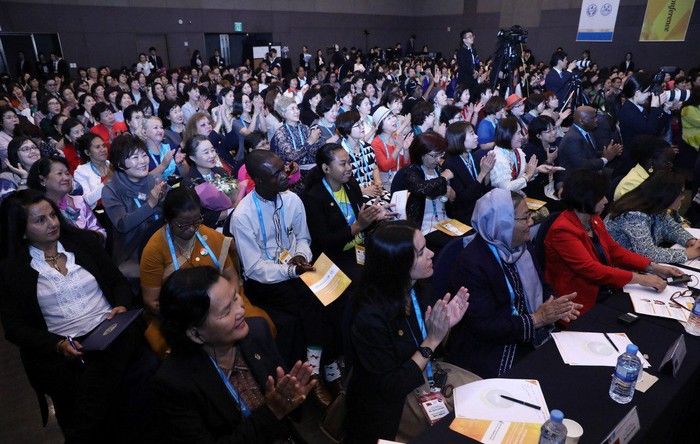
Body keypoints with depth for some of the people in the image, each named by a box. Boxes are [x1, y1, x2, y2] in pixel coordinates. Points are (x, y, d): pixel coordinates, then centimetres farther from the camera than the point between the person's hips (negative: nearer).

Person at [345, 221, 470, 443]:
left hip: (422, 380, 7)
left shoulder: (414, 290, -8)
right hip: (390, 408, -6)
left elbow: (426, 353, 5)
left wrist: (444, 326, -14)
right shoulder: (370, 316, -30)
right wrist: (432, 341, -27)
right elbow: (391, 388, -23)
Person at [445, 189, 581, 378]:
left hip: (530, 339, 8)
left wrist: (556, 307, -8)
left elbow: (541, 287, 15)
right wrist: (537, 319, -20)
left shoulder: (522, 245, 4)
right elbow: (484, 326, -23)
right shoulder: (470, 264, -23)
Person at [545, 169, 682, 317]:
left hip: (608, 292, 8)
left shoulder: (595, 220, 9)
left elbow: (615, 250, 14)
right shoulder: (562, 231, -19)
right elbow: (591, 269, -24)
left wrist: (653, 267, 2)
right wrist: (638, 278, -23)